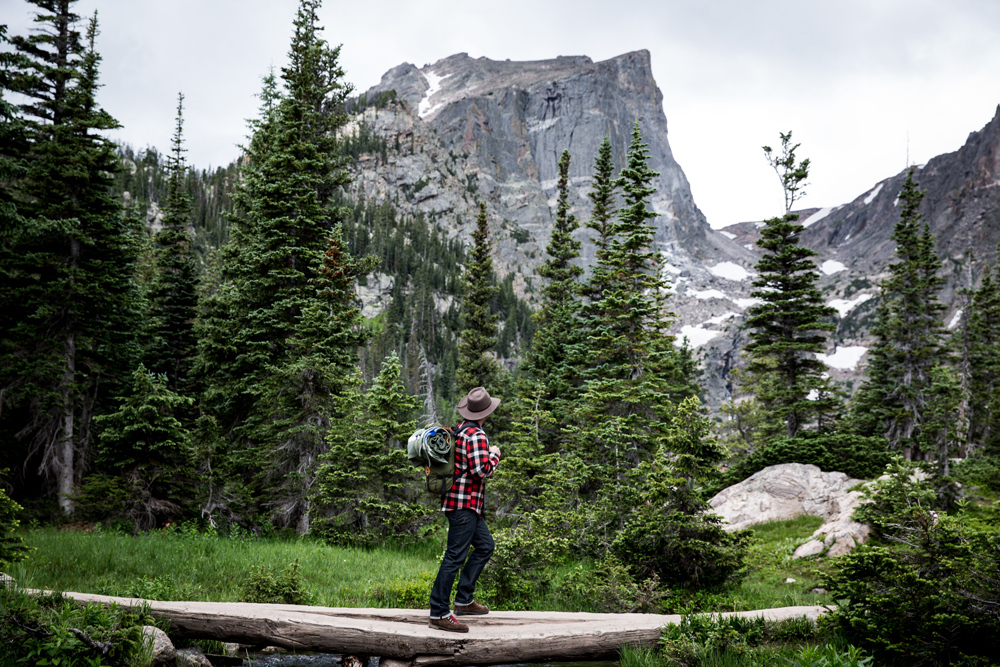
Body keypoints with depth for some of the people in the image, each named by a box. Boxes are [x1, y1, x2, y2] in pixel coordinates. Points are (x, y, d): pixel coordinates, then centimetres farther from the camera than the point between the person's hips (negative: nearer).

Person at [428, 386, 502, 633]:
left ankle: (464, 600, 21)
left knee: (485, 546, 18)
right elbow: (482, 470, -23)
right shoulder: (476, 435, -17)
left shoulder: (460, 430, 12)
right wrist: (495, 455, -7)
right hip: (464, 503, -11)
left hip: (467, 503, 11)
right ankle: (439, 613, -6)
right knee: (455, 557, -8)